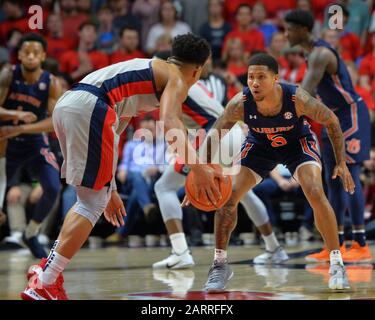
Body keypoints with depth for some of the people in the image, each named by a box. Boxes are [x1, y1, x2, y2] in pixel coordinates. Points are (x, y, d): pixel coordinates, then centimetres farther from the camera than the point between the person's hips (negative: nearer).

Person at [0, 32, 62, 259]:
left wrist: (21, 129, -31)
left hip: (36, 143, 0)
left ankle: (31, 235, 6)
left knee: (53, 189, -17)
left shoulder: (51, 84, -13)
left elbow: (55, 121, -21)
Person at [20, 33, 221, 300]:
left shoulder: (147, 70, 35)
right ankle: (43, 285, -7)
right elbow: (170, 122, -13)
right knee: (93, 204, -3)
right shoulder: (177, 78, 10)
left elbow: (112, 133, 37)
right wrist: (199, 169, -14)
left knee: (91, 198, 21)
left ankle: (48, 268, 15)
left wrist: (110, 189, 40)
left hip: (65, 104, 9)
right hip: (89, 108, -9)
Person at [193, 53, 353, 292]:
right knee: (228, 196, -12)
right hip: (259, 145, 2)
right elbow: (214, 134, -19)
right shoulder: (240, 103, -32)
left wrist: (341, 162, -17)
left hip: (298, 142, -2)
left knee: (316, 194, -23)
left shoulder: (297, 98, -35)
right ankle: (220, 265, 4)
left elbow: (332, 121, -17)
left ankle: (336, 265, -8)